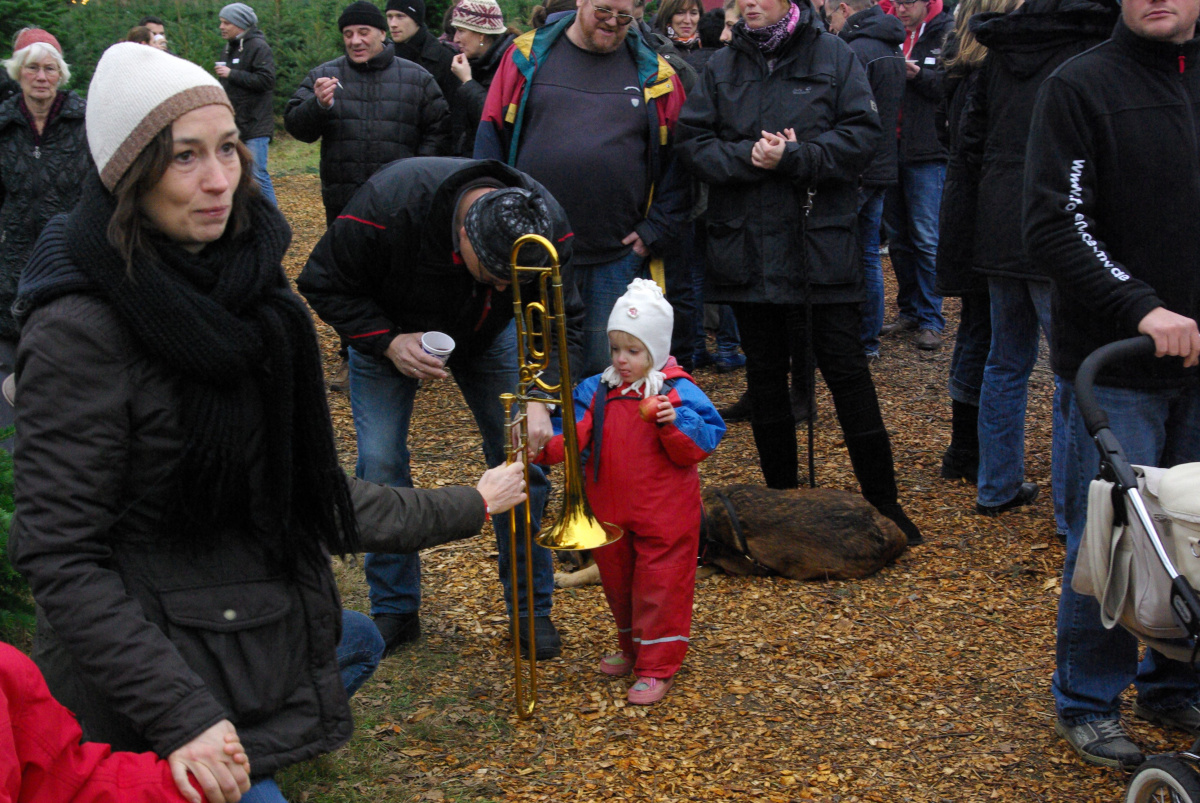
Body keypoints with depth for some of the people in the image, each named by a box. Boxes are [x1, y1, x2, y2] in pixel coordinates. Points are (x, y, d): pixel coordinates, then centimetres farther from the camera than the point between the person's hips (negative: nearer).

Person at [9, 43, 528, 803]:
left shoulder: (244, 290, 2)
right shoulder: (78, 333, -23)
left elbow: (307, 486, 8)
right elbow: (60, 558, -23)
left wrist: (466, 509, 11)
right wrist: (179, 715, -30)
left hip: (263, 620, 9)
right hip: (155, 666, -8)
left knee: (358, 641, 29)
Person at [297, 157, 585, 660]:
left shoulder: (549, 227, -31)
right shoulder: (387, 208, -39)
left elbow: (560, 322, -23)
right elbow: (323, 285, -23)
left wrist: (538, 398, -39)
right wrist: (388, 342, -34)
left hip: (489, 334, 2)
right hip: (388, 329, -1)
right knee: (380, 463, -10)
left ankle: (532, 608, 8)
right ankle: (394, 610, 8)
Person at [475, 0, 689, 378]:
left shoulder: (655, 74, 7)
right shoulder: (526, 56, 5)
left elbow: (678, 159, 8)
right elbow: (489, 142, 6)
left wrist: (655, 232, 0)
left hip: (615, 259, 1)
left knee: (604, 371, 6)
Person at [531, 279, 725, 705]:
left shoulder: (677, 394, -10)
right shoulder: (597, 391, 3)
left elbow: (699, 447, -15)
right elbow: (574, 435, -6)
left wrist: (674, 423, -32)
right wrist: (545, 447, -24)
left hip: (663, 517, -5)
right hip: (609, 514, 6)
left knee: (659, 587, -1)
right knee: (618, 583, 19)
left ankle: (657, 668, 10)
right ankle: (632, 648, 40)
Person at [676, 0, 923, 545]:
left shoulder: (834, 57, 2)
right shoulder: (722, 66, 10)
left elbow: (861, 134, -6)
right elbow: (692, 141, 2)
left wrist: (794, 157, -18)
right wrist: (746, 156, -15)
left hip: (822, 248, -3)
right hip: (746, 249, 3)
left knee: (847, 372, 0)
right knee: (765, 376, 10)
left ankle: (883, 501, 11)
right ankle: (781, 497, 24)